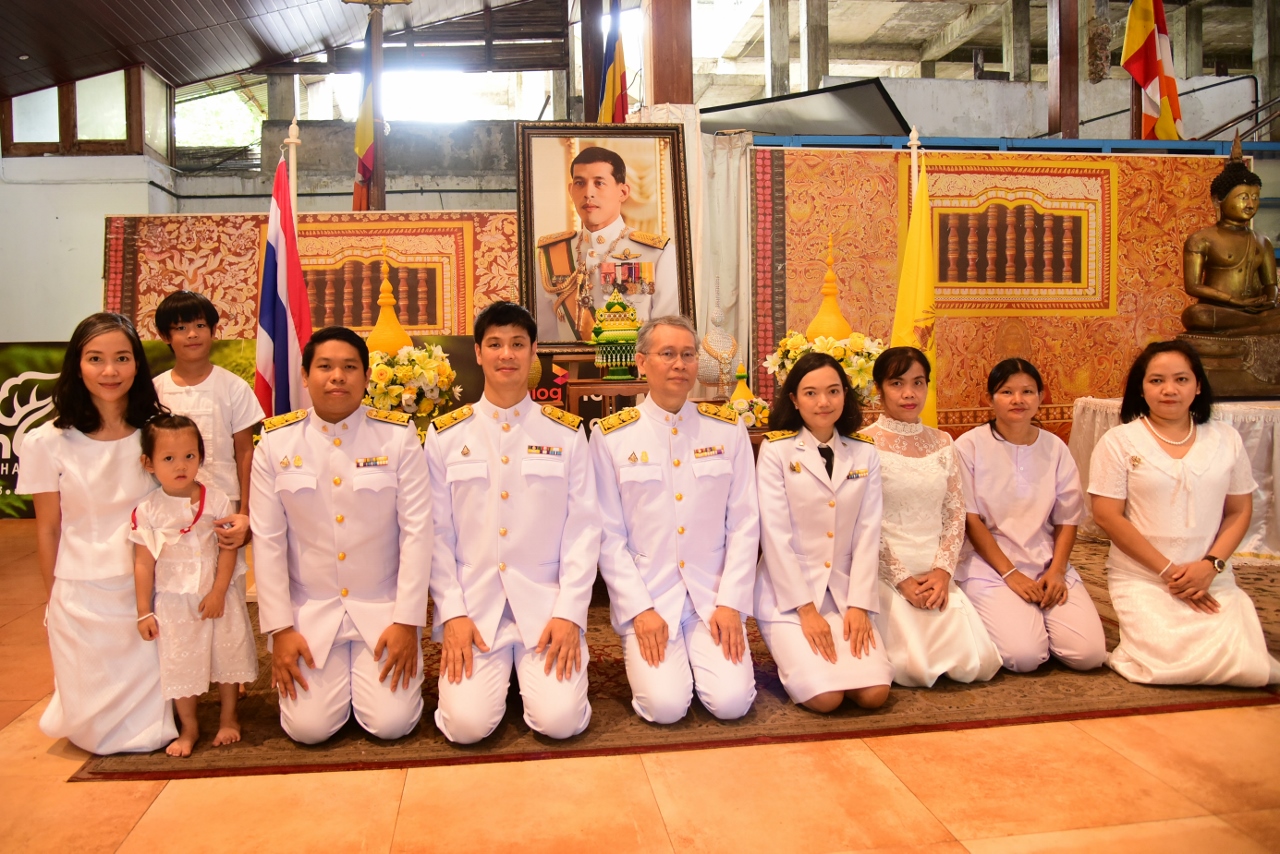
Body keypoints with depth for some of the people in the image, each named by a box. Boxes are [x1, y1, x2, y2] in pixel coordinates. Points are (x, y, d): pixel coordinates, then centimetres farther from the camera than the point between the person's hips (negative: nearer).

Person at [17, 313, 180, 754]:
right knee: (95, 730, 9)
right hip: (82, 599, -1)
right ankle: (71, 696, 38)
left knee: (150, 733, 4)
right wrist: (56, 602, 6)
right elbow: (48, 530, 0)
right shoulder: (48, 443, -8)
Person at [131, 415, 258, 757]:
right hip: (173, 603, 0)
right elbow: (144, 563, -4)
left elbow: (228, 549, -7)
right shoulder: (147, 511, -8)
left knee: (226, 655, 11)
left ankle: (229, 718, 30)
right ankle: (189, 727, 27)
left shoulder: (216, 500, -8)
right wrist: (144, 612, -3)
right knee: (179, 663, 9)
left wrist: (218, 592, -12)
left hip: (216, 597, 0)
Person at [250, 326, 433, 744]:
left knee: (391, 723, -9)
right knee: (309, 728, -9)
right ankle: (333, 676, 24)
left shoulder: (399, 436, -7)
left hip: (383, 608, -1)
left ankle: (367, 674, 24)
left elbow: (416, 530, -8)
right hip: (309, 611, 1)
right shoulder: (275, 442, -3)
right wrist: (280, 629, -5)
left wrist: (407, 621, -10)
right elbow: (267, 540, -2)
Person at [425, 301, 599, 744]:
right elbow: (437, 532, 3)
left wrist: (569, 613, -8)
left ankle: (536, 670, 17)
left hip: (546, 604, 0)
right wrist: (452, 615, -6)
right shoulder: (445, 435, 4)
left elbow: (583, 528, 1)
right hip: (473, 606, 0)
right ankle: (491, 670, 17)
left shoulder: (566, 433, 3)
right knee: (467, 723, -16)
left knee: (561, 720, -15)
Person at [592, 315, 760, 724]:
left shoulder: (728, 429, 3)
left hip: (713, 595, 2)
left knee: (732, 702, -14)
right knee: (665, 705, -17)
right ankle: (644, 656, 15)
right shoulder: (611, 437, -3)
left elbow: (744, 524, 2)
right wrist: (640, 610, -11)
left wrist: (730, 604, -6)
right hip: (646, 596, -1)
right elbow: (609, 536, -3)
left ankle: (703, 656, 18)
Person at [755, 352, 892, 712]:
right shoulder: (776, 450, -5)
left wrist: (859, 605, -7)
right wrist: (806, 610, -13)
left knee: (875, 693, -13)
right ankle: (793, 652, 13)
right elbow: (775, 535, -10)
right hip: (788, 593, -3)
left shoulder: (864, 454, 6)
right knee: (825, 697, -18)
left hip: (845, 591, 4)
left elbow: (868, 533, 2)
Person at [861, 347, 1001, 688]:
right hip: (885, 573, -5)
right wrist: (903, 581, -14)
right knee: (921, 669, -18)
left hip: (935, 574, 5)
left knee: (978, 665, -9)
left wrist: (943, 571, -7)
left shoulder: (942, 442, 10)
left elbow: (955, 515, 8)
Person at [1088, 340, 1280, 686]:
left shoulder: (1226, 439, 8)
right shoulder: (1118, 442, -3)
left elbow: (1240, 511, 9)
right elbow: (1107, 516, -8)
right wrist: (1169, 571, -11)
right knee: (1172, 664, -23)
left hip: (1212, 579, 3)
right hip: (1141, 577, -3)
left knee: (1251, 669, -16)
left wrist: (1210, 566, -8)